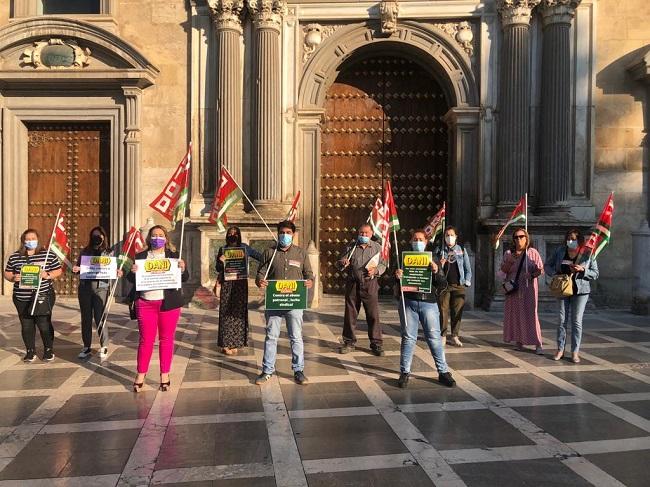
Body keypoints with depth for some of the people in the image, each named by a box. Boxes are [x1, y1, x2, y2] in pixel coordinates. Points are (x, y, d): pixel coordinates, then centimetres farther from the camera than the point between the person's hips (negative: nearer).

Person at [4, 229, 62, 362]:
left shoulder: (48, 255, 0)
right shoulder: (14, 257, 7)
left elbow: (58, 271, 3)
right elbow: (7, 273, 13)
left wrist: (48, 275, -15)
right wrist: (13, 278, -9)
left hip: (43, 296, -3)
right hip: (22, 298, 3)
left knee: (44, 325, 1)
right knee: (26, 326, 8)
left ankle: (48, 350, 16)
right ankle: (30, 352, 21)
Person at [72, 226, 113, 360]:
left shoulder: (109, 252, 5)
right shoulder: (85, 251, 11)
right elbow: (78, 267, 15)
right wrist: (76, 269, -7)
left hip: (101, 287, -3)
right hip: (84, 287, 3)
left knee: (100, 317, -5)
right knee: (86, 318, 7)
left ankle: (104, 346, 8)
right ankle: (86, 347, 17)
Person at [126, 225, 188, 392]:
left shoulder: (173, 255, 7)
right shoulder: (141, 256, 9)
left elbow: (184, 278, 3)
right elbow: (132, 279, 8)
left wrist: (182, 269, -19)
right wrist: (133, 272, -14)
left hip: (168, 303, 0)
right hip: (145, 303, 0)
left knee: (166, 339, 5)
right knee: (146, 340, 2)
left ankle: (165, 376, 13)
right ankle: (140, 376, 12)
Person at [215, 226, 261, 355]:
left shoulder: (245, 248, 7)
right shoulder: (223, 249, 7)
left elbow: (261, 257, 10)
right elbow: (218, 269, 7)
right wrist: (220, 261, -14)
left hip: (241, 283, 1)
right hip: (227, 283, -1)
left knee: (239, 312, 2)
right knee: (226, 312, -4)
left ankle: (235, 342, 9)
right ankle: (225, 344, 0)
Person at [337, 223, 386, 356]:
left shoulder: (377, 247, 8)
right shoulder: (351, 247, 8)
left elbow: (383, 264, 9)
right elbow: (338, 263, 9)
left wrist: (376, 270, -12)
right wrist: (342, 263, -15)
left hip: (370, 284, -1)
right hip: (352, 284, 1)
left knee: (373, 315, -2)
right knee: (350, 314, 5)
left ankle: (376, 344, 7)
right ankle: (349, 342, 17)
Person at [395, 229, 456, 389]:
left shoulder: (432, 259, 11)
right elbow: (397, 283, 10)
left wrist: (436, 272, -17)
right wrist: (397, 276, -14)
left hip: (428, 302, 0)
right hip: (408, 302, 0)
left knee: (434, 337, 0)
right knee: (408, 338, 2)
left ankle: (443, 371, 10)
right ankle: (405, 372, 10)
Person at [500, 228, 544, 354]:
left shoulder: (532, 253, 2)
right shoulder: (508, 254, 9)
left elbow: (541, 269, 1)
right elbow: (503, 271, 7)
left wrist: (532, 274, -19)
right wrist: (509, 262, -10)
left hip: (528, 288, -3)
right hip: (513, 289, 3)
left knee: (530, 314, -8)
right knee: (515, 314, 4)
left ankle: (538, 344, -6)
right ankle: (519, 341, 14)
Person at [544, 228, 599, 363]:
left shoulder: (588, 254, -4)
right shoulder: (560, 250, 2)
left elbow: (595, 274, -1)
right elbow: (547, 265, 10)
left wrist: (582, 270, -19)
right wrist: (555, 274, -8)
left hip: (580, 291, -2)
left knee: (577, 321, 1)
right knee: (561, 320, 4)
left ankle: (575, 352, 8)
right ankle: (560, 349, 13)